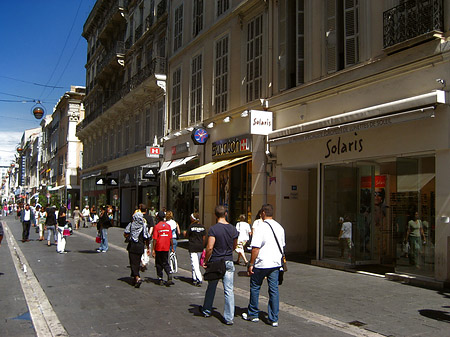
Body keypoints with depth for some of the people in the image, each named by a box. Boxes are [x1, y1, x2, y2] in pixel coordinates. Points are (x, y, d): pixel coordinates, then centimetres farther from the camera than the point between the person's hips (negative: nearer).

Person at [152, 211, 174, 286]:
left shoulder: (157, 226, -10)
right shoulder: (168, 226, 1)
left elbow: (155, 239, -12)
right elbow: (170, 238, 3)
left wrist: (153, 249, -8)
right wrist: (172, 247, 12)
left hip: (158, 248, -3)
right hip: (166, 248, 3)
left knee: (159, 264, 11)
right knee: (165, 263, 13)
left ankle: (160, 279, 14)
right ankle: (169, 275, -10)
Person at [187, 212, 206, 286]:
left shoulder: (191, 226, -9)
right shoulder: (202, 227, 4)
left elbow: (187, 236, 2)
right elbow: (204, 238, 5)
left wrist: (185, 233, 24)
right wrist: (202, 246, 15)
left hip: (193, 247, -5)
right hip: (200, 247, 5)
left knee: (194, 264, -5)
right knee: (197, 264, 18)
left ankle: (199, 279, -17)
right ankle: (195, 279, 26)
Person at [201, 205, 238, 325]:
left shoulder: (214, 229, -14)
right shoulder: (233, 229, 1)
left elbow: (209, 248, -20)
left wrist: (205, 261, -7)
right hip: (229, 262, 3)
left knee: (211, 288, 15)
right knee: (229, 290, 3)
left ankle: (206, 311, 33)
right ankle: (229, 318, 2)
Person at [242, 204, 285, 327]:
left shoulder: (261, 227, -14)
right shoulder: (279, 227, 8)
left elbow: (256, 248, -17)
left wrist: (251, 264, -11)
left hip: (262, 264, -6)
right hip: (276, 263, 6)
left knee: (255, 287, 11)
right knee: (274, 289, 8)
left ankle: (253, 314, 22)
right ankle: (274, 319, 10)